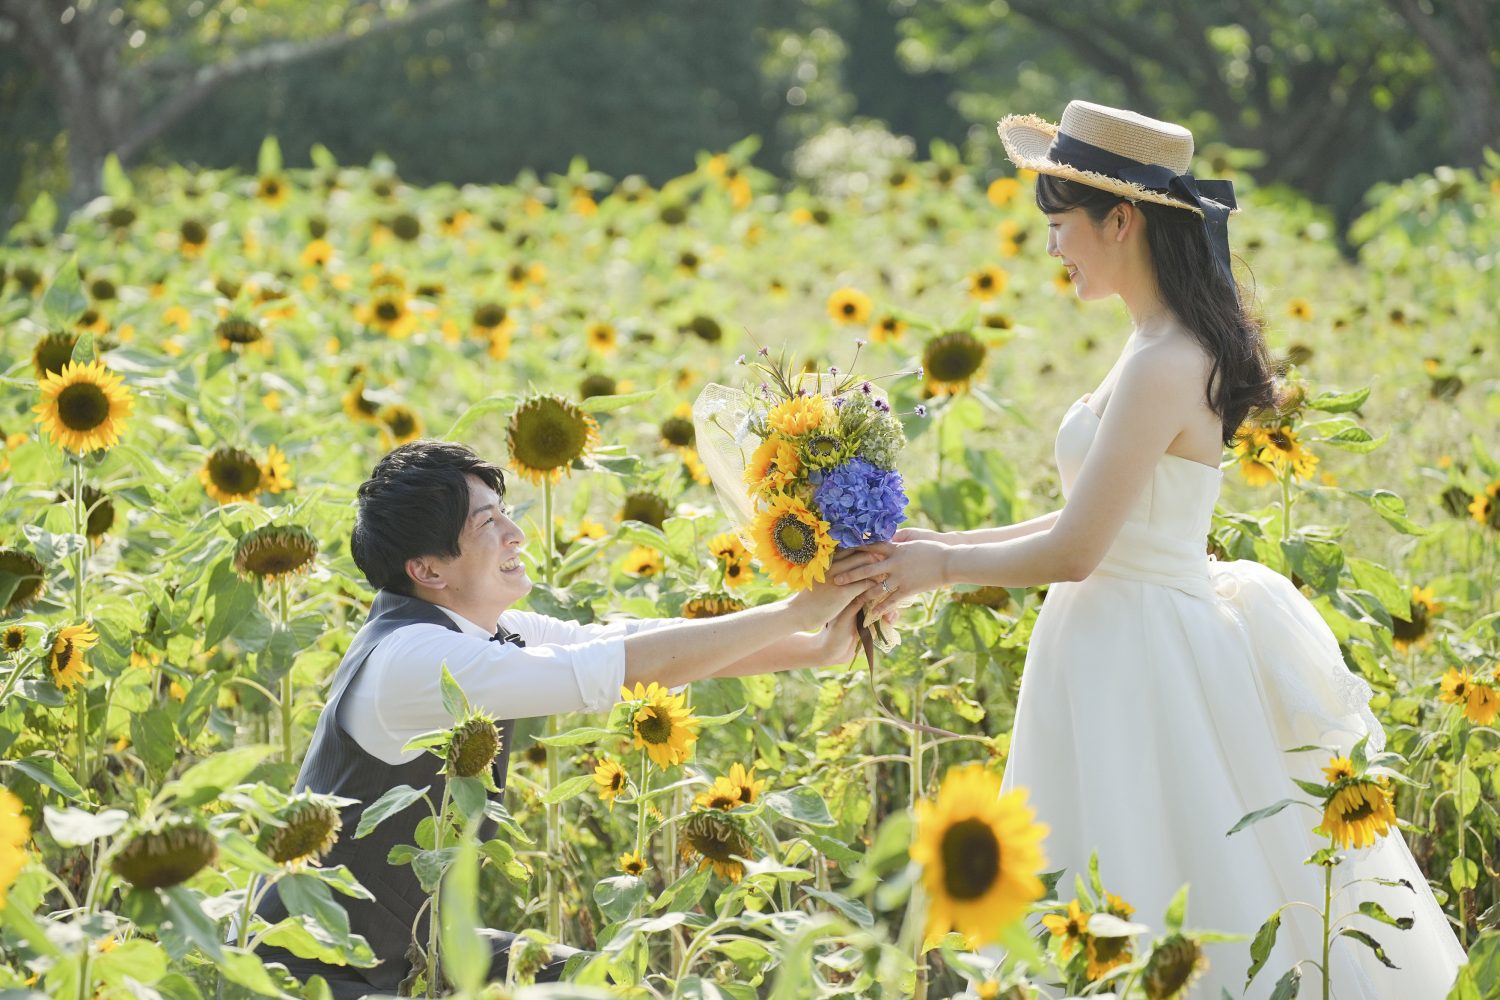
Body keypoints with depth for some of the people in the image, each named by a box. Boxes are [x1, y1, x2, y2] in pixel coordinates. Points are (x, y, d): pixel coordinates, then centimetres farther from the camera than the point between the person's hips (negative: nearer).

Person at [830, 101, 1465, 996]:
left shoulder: (1166, 367, -21)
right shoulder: (1171, 346, 10)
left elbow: (1074, 552, -21)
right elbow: (1096, 520, 14)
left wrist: (943, 568, -7)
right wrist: (946, 546, 10)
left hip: (1143, 667, -10)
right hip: (1133, 647, 10)